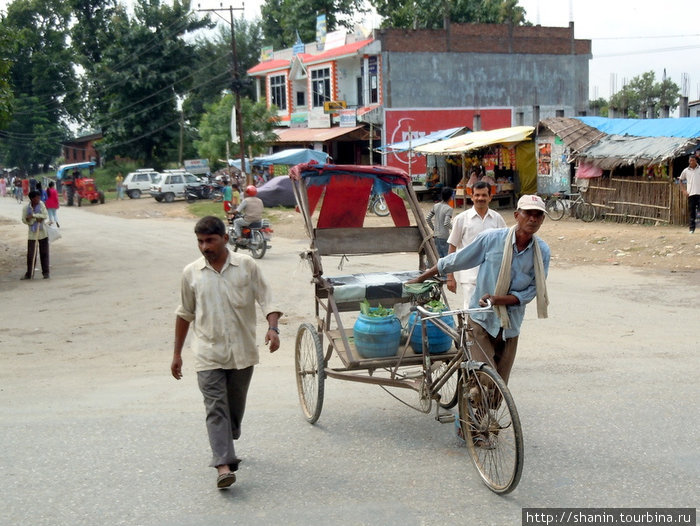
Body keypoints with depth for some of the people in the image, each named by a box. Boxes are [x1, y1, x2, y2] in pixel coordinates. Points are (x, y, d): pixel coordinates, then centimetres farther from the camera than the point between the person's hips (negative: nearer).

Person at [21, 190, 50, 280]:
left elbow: (45, 215, -12)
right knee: (30, 254, 0)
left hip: (42, 233, 1)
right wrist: (36, 219, -19)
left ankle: (45, 272, 14)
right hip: (32, 234, -1)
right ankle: (29, 274, 11)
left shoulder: (41, 204, -3)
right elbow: (25, 221, -7)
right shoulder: (25, 208, -7)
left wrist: (33, 215, -20)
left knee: (44, 253, 5)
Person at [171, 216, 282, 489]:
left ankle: (227, 444, 40)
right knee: (216, 407, -11)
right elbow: (184, 314, 13)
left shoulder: (246, 266, -1)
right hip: (208, 354, -1)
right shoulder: (191, 273, 3)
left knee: (236, 406, 15)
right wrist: (177, 353, 15)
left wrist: (272, 328, -20)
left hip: (242, 352, 1)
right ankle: (223, 465, -18)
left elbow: (266, 299, -1)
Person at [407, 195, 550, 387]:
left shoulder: (542, 251, -4)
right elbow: (455, 261, 0)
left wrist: (497, 299, -20)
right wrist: (420, 279, 8)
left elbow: (532, 291, -4)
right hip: (481, 320, -3)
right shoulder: (491, 238, -11)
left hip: (510, 325, 3)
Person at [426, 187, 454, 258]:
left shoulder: (435, 206, 6)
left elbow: (427, 218, 8)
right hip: (444, 236, -7)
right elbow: (446, 223, -22)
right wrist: (453, 226, -3)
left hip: (436, 235, 7)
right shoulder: (448, 209, -14)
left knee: (439, 256, 13)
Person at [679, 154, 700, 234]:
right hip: (690, 194, 1)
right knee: (691, 212, 3)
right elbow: (681, 180, 19)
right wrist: (684, 190, 9)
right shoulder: (686, 171, 8)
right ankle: (691, 228, 9)